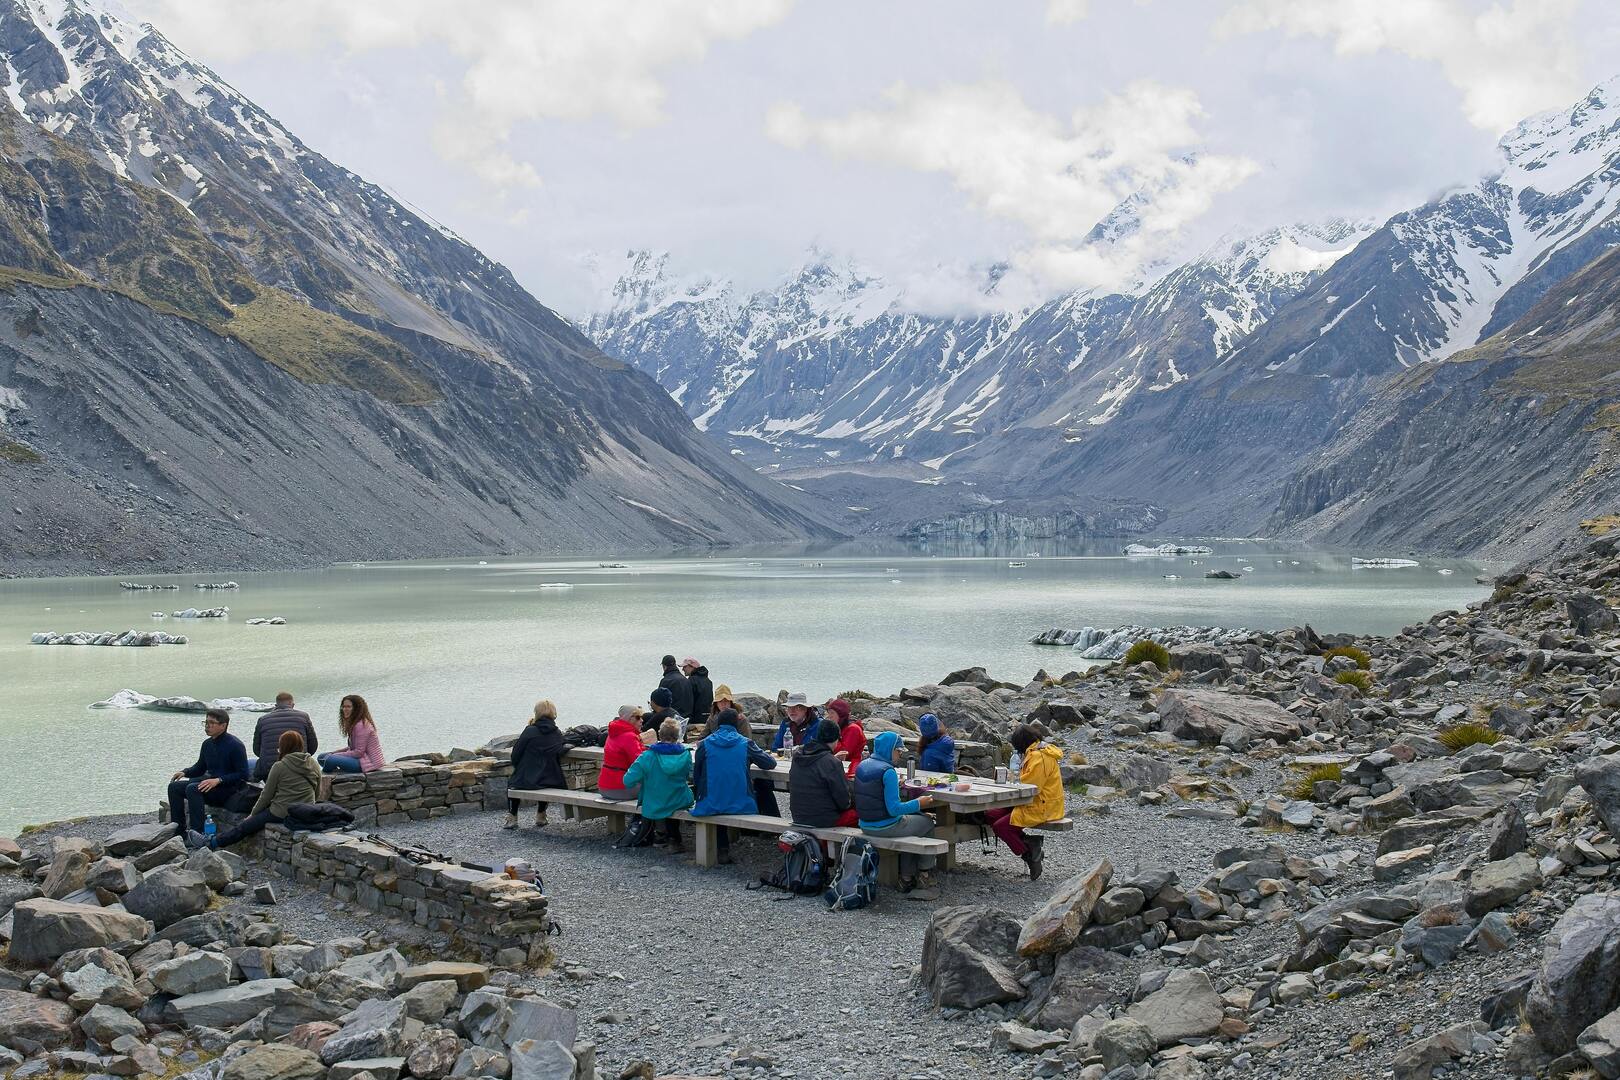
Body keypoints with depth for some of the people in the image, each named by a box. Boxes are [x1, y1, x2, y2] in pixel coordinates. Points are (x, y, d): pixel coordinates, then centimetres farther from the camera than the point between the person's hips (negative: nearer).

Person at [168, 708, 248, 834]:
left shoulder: (235, 745, -14)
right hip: (211, 781, 9)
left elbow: (243, 775, -17)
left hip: (230, 787, -9)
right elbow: (200, 768, 24)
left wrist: (218, 780, -26)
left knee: (192, 789, -30)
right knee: (174, 787, -4)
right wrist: (184, 772, 3)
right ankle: (179, 830, -4)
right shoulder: (208, 744, 10)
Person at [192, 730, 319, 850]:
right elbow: (317, 794, 11)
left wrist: (253, 814, 12)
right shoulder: (314, 765, 5)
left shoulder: (279, 766, -8)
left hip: (281, 814, -5)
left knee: (243, 828, 14)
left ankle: (209, 843, 26)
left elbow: (266, 795, -1)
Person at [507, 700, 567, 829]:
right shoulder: (558, 734, 1)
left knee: (511, 783, 29)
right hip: (552, 783, 4)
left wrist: (518, 768, 13)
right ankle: (540, 817, 42)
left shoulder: (530, 731, -12)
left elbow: (515, 755, -6)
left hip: (527, 781, -4)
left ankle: (512, 819, 27)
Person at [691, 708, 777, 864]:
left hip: (710, 805, 1)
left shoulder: (705, 744, 1)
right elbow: (770, 763, 10)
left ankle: (723, 849, 34)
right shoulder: (745, 743, -1)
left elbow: (696, 775, 9)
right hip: (741, 806, -1)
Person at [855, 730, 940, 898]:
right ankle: (924, 877, 27)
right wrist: (918, 803, -12)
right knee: (927, 822, 16)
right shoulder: (888, 771, -22)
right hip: (886, 827, -8)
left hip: (865, 825, 8)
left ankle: (906, 878, 31)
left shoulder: (861, 766, 3)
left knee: (911, 817, 31)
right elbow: (894, 809, -23)